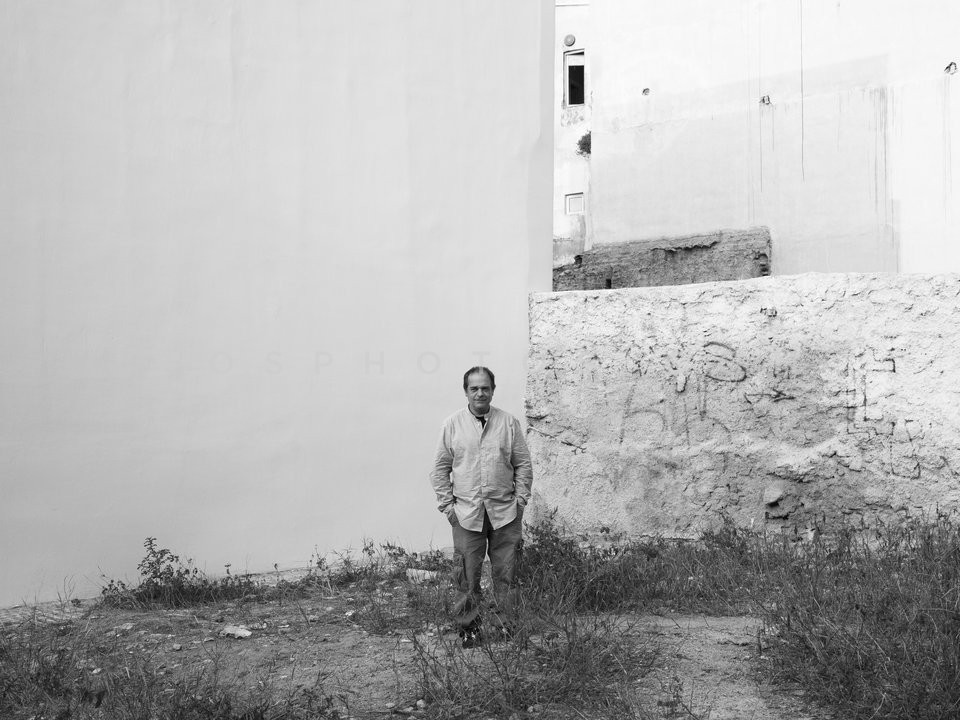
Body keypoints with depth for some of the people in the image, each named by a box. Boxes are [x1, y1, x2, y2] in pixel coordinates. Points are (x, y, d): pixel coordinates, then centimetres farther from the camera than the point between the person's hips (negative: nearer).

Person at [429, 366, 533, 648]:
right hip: (466, 513, 0)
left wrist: (520, 498, 0)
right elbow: (440, 469, 6)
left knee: (506, 572, 4)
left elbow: (523, 465, 7)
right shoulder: (452, 424, 3)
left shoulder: (509, 423, 4)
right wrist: (446, 504, 1)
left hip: (504, 511, 0)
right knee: (467, 574, 3)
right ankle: (468, 628, 15)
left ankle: (507, 625, 16)